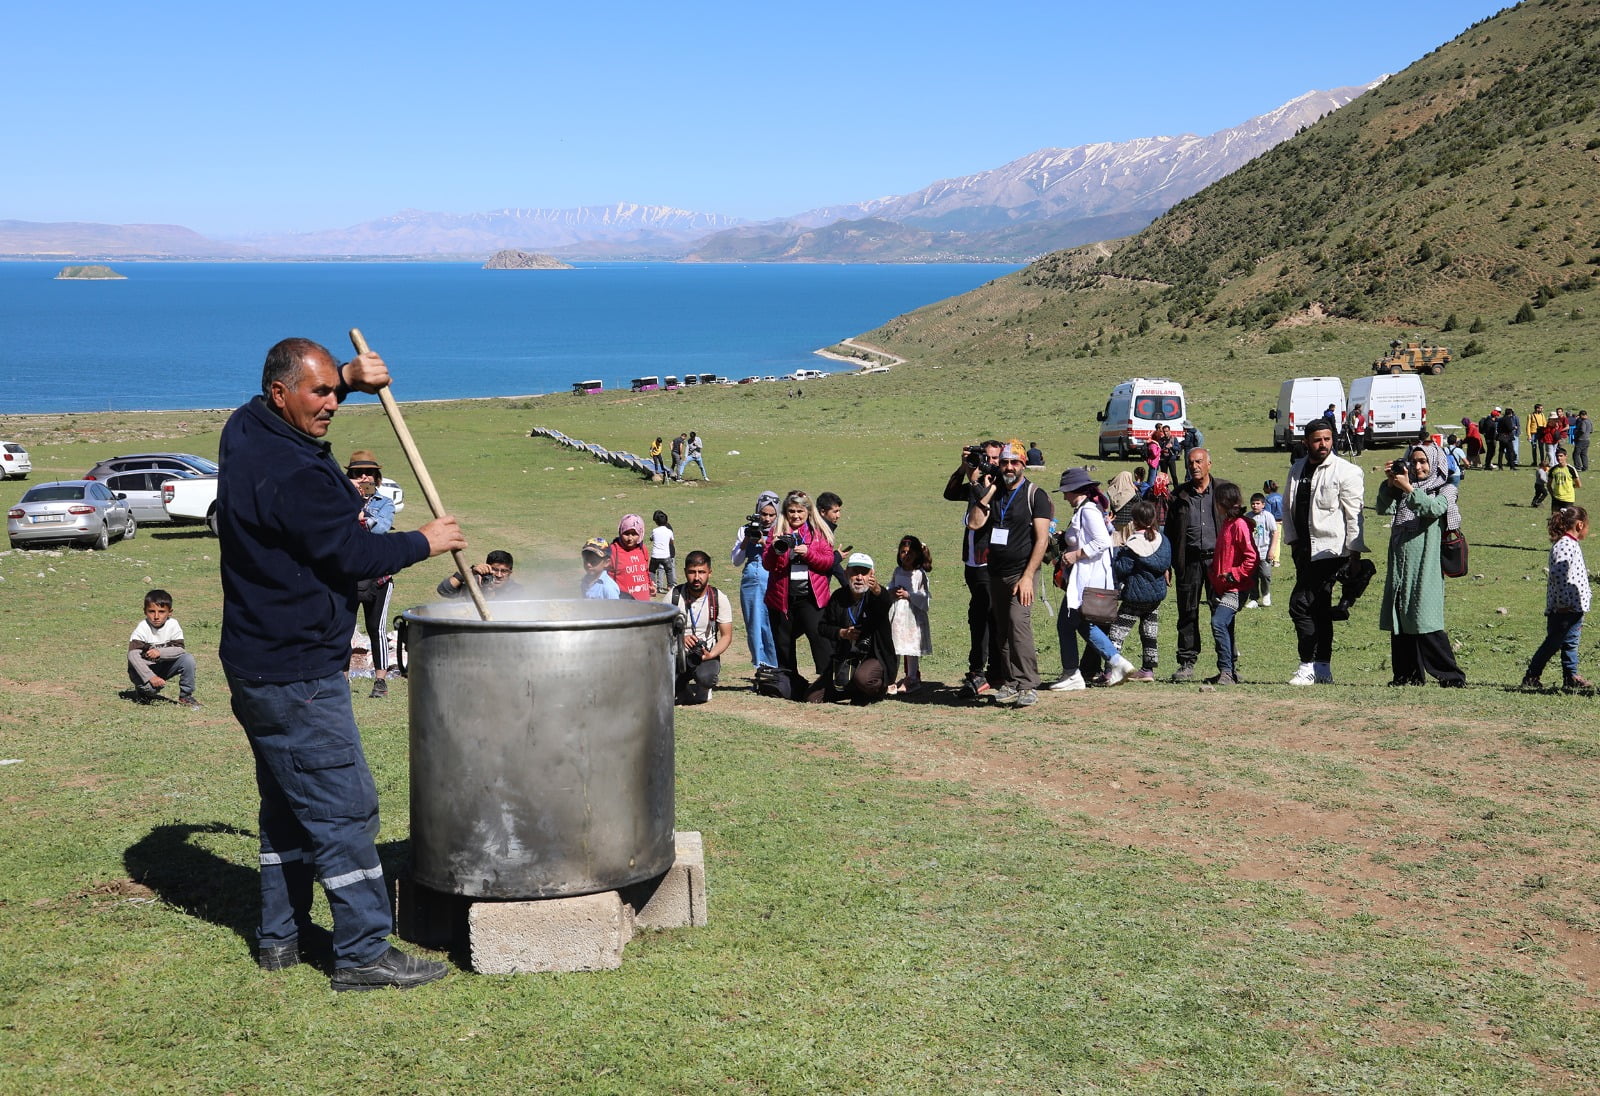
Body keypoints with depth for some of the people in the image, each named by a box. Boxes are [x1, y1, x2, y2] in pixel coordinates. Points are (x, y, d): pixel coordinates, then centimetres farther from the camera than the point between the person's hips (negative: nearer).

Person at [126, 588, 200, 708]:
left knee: (188, 659, -21)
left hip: (165, 667, 4)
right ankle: (143, 691, 5)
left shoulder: (173, 625, -11)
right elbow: (132, 654, -30)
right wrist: (150, 677, -39)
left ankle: (186, 696, -5)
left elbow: (179, 649, -16)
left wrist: (160, 652, -36)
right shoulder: (142, 628, -21)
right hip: (145, 669, -3)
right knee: (151, 687, -34)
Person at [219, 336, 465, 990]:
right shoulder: (293, 476, -24)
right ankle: (364, 953, -1)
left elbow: (292, 408, 29)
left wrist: (349, 379, 12)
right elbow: (350, 555, -19)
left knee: (288, 805, 19)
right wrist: (425, 542, -4)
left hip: (256, 666, 11)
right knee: (344, 808, -5)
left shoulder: (246, 430, 7)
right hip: (296, 678, -11)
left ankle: (279, 937, 27)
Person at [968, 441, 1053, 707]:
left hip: (1021, 572, -6)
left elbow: (1042, 539, -9)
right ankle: (1009, 684, 12)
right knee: (1001, 631, 6)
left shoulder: (1036, 495, -3)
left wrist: (1028, 576, -16)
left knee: (1019, 623, -19)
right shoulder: (993, 493, 12)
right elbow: (974, 523, 0)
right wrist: (986, 493, -4)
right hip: (995, 572, 6)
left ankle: (1027, 686, -18)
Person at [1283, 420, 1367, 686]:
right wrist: (1292, 540, 13)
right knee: (1319, 609, 11)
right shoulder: (1297, 470, 15)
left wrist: (1354, 552, -11)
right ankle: (1323, 669, 17)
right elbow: (1288, 507, 21)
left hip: (1331, 550, -7)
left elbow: (1354, 514, -8)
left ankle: (1309, 666, -8)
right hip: (1305, 550, 7)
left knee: (1300, 604, -14)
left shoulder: (1346, 471, -5)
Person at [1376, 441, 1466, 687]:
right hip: (1399, 565, 5)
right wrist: (1389, 483, -8)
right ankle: (1407, 675, 12)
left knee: (1425, 624, -12)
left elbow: (1434, 508, -14)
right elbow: (1384, 508, 6)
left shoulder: (1446, 491, 6)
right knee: (1398, 622, 5)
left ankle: (1451, 675, -7)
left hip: (1425, 567, -5)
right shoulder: (1403, 490, 19)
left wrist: (1408, 488, -24)